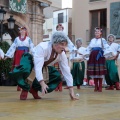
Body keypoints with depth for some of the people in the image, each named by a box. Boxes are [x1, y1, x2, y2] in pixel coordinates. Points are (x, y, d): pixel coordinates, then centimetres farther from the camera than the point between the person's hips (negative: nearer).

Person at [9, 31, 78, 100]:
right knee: (24, 71, -39)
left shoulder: (62, 54, -19)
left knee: (57, 77, -8)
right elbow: (38, 67, -45)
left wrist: (71, 91, -20)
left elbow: (66, 72, -16)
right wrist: (42, 83, -55)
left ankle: (34, 89, 8)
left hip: (44, 67, 7)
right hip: (30, 62, -6)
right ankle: (25, 89, -6)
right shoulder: (42, 48, -38)